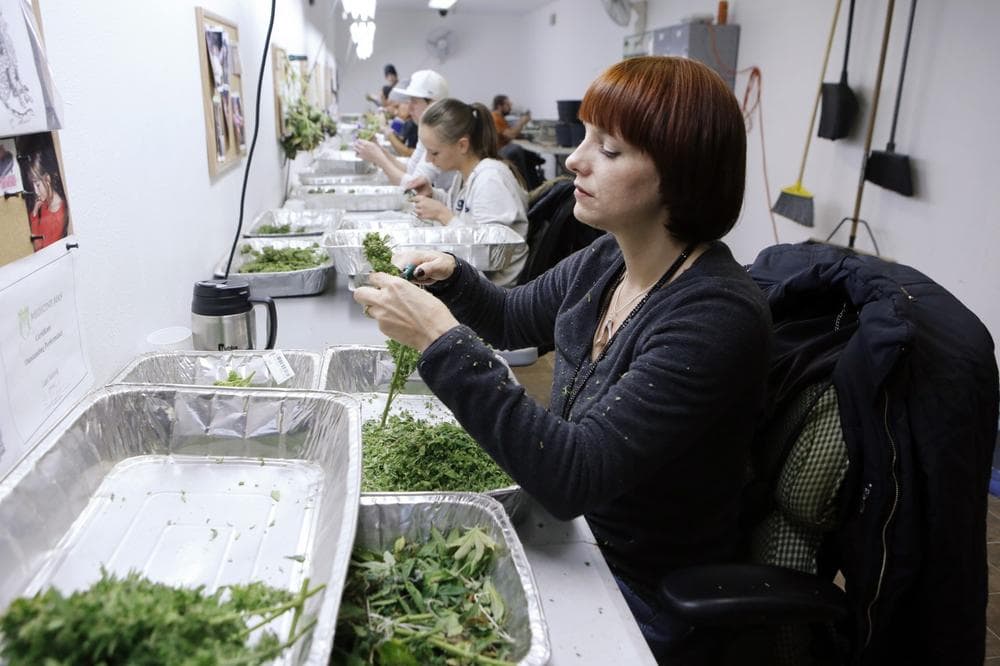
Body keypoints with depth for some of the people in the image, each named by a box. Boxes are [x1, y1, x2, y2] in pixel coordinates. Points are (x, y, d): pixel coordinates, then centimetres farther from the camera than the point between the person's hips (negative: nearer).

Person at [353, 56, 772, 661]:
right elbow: (512, 318, 13)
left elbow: (572, 477, -33)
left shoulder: (717, 316, -29)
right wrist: (449, 277, -7)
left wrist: (444, 341, -34)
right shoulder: (605, 261, -5)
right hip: (572, 531, 6)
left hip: (642, 597, -6)